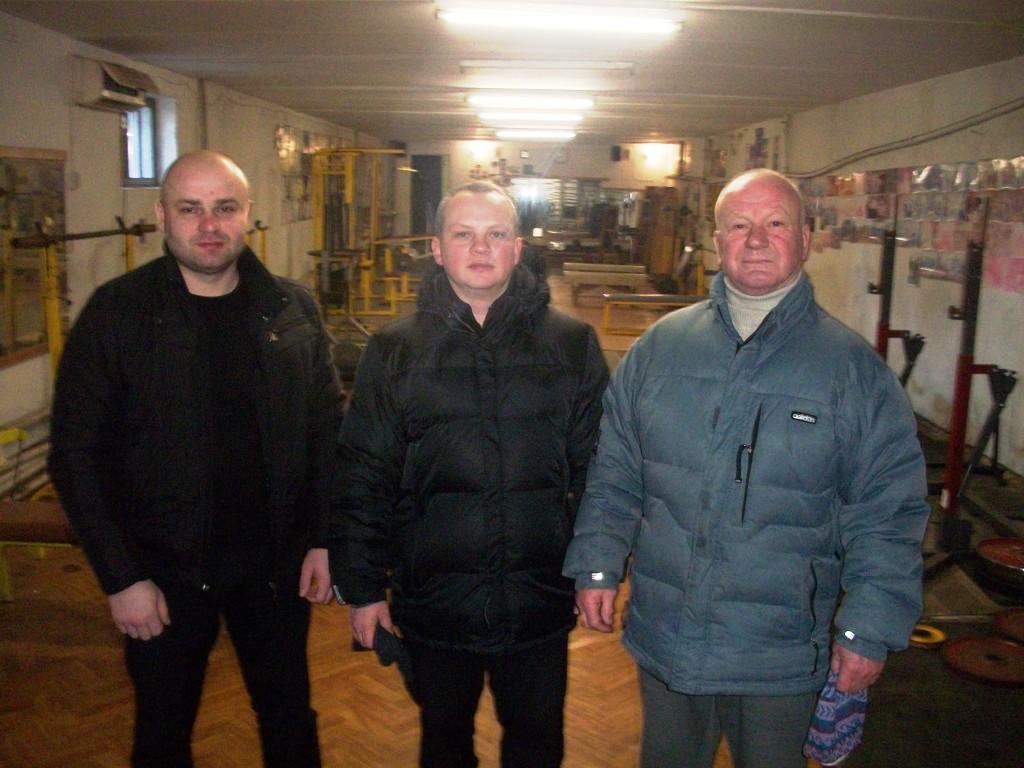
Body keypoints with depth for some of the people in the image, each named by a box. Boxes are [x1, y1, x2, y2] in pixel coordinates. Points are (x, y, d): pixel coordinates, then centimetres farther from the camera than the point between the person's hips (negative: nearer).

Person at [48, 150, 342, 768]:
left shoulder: (292, 310, -1)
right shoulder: (117, 313, -9)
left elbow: (328, 428, 3)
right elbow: (78, 456, -9)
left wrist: (324, 540, -2)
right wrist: (122, 577, -11)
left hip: (276, 565, 2)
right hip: (163, 572, -1)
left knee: (290, 718, 19)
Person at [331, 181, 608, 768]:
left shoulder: (572, 344, -1)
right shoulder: (395, 351, -1)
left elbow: (599, 467, 1)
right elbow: (363, 478, 0)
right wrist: (363, 587, -1)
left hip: (540, 603, 0)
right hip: (433, 602, 0)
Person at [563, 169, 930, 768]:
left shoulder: (855, 368, -7)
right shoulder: (661, 346, 0)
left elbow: (887, 512, -5)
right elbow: (615, 472, 6)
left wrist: (871, 629, -9)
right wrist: (598, 563, 0)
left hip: (782, 657, -2)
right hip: (661, 635, 2)